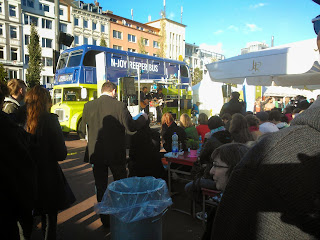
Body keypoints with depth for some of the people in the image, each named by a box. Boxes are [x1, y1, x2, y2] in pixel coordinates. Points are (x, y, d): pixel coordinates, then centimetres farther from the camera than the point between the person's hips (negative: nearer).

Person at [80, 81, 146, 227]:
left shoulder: (88, 106, -2)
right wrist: (143, 118, 5)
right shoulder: (119, 106, -13)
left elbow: (82, 129, 7)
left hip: (96, 154, 3)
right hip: (116, 154, -2)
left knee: (101, 188, 15)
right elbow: (131, 127, -13)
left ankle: (105, 220, 26)